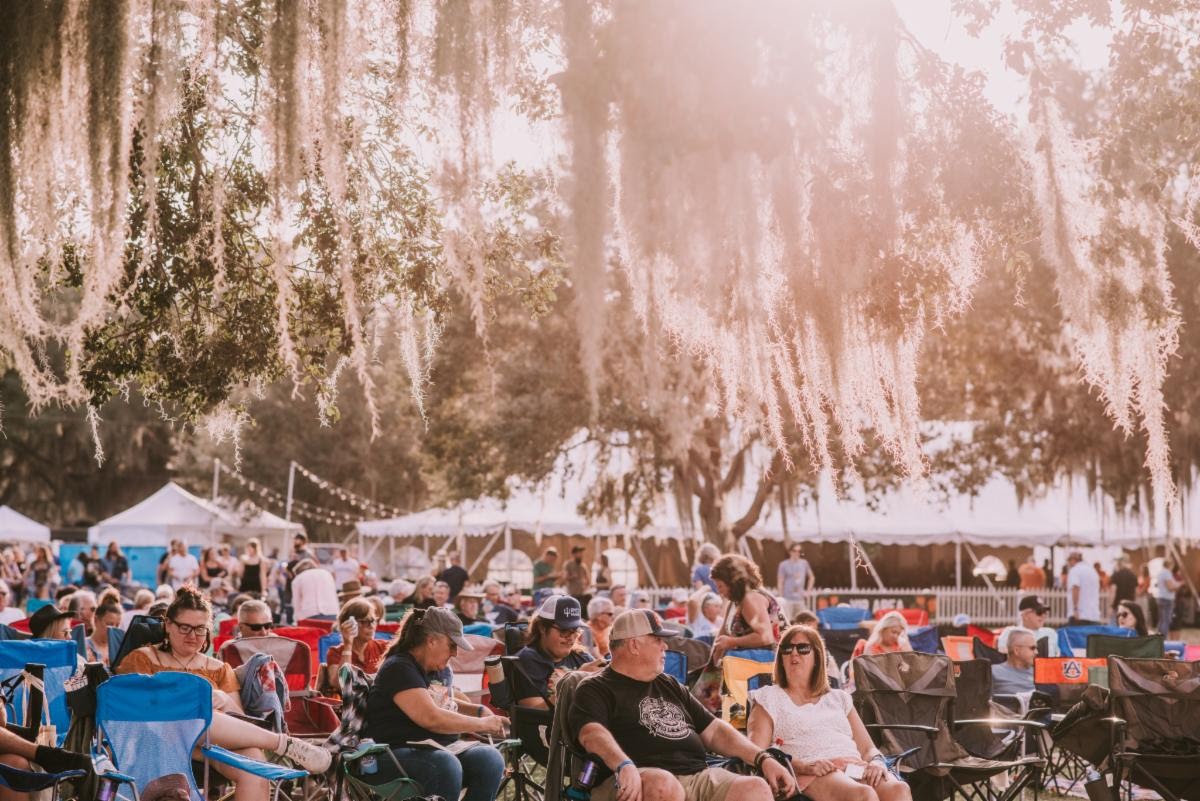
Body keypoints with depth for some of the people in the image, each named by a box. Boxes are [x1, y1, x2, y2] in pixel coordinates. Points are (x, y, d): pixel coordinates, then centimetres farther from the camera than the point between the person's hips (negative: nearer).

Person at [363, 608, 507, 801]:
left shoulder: (442, 670, 14)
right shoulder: (399, 669, -12)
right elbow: (432, 718, -23)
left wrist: (479, 711, 17)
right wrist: (482, 724, -14)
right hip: (402, 752, -8)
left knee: (490, 759, -20)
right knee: (445, 766, -38)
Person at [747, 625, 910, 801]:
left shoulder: (839, 698, 28)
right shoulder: (769, 698, 17)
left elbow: (868, 749, 22)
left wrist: (877, 762, -4)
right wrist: (804, 766, -14)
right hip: (811, 775, -4)